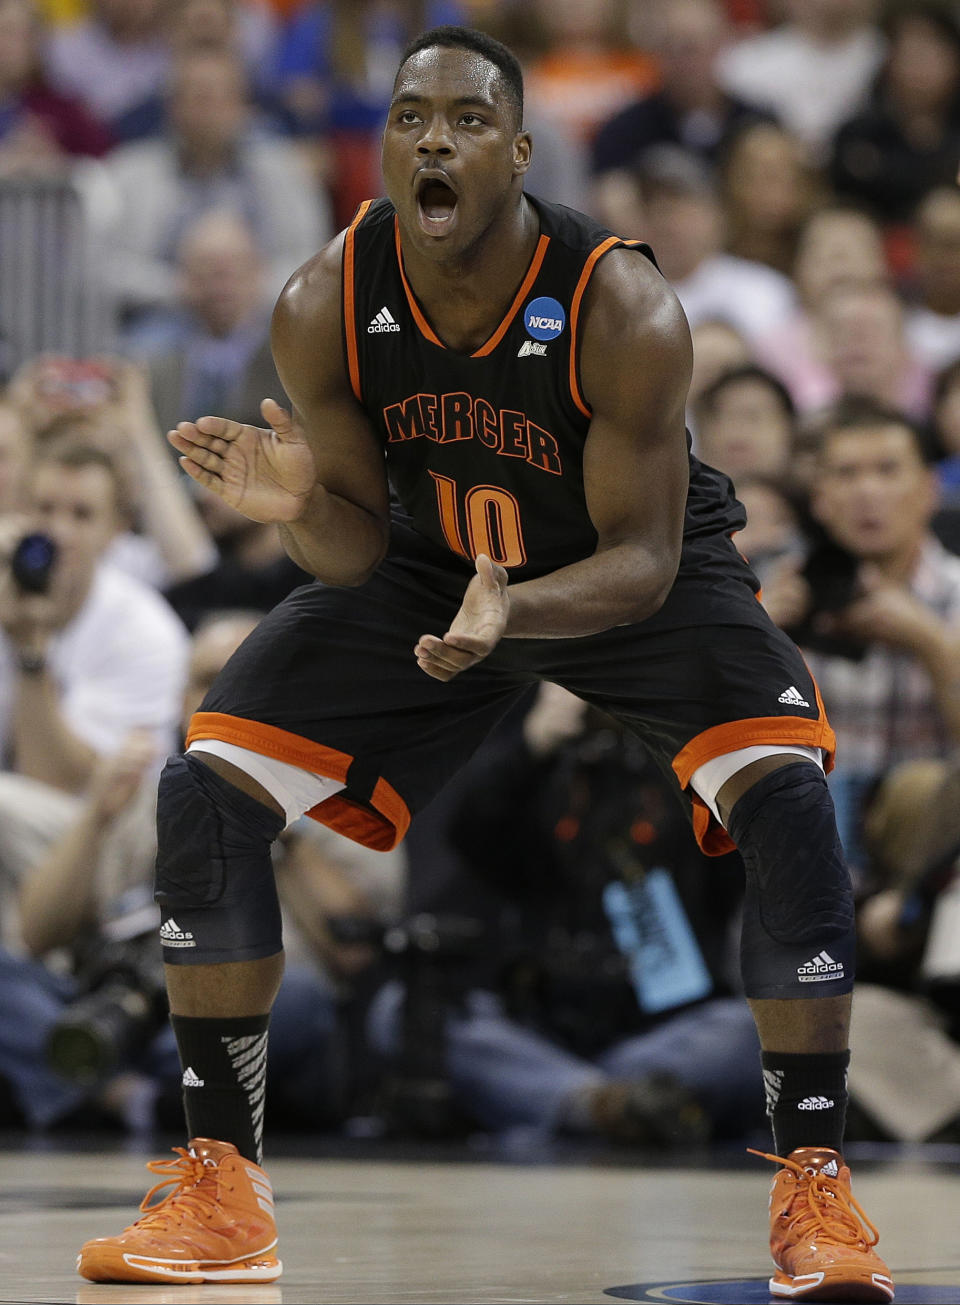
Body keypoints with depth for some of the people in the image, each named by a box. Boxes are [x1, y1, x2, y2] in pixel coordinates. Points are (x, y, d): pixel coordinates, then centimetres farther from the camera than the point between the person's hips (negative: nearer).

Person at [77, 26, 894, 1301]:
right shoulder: (325, 308, -22)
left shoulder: (621, 308, -32)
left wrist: (512, 610, -46)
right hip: (435, 564, 3)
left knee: (788, 800, -28)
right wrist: (300, 504, -37)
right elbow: (358, 553, -12)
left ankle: (815, 1193, -18)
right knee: (203, 789, -10)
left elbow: (642, 561, -26)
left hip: (640, 572, -3)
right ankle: (220, 1194, -1)